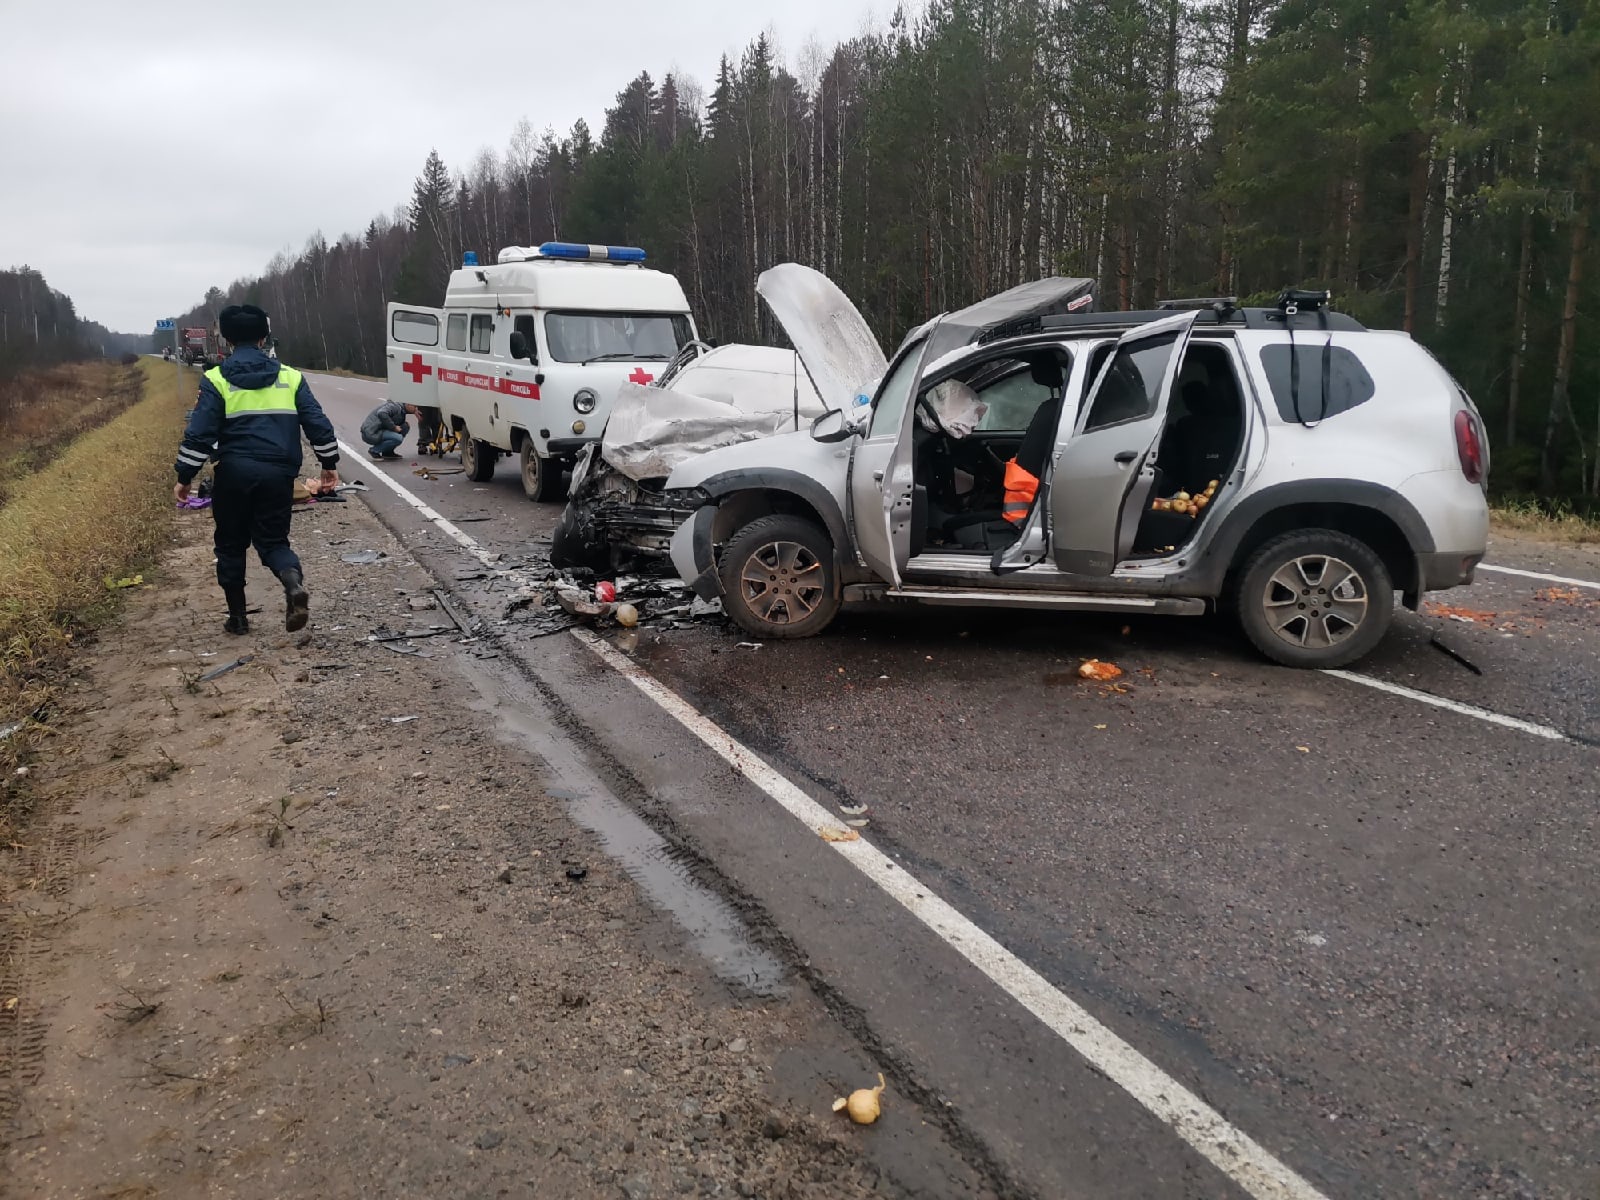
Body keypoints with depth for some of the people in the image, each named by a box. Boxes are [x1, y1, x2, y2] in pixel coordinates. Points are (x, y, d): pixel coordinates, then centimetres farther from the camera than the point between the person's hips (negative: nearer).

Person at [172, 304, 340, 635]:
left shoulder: (216, 379, 0)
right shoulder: (289, 377, 6)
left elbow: (199, 433, -5)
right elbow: (319, 424, 4)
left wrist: (184, 477, 1)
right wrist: (329, 464, 14)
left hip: (234, 473, -1)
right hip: (278, 474, 2)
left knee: (231, 544, 15)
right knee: (273, 540, 11)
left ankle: (237, 616, 19)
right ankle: (294, 582, -22)